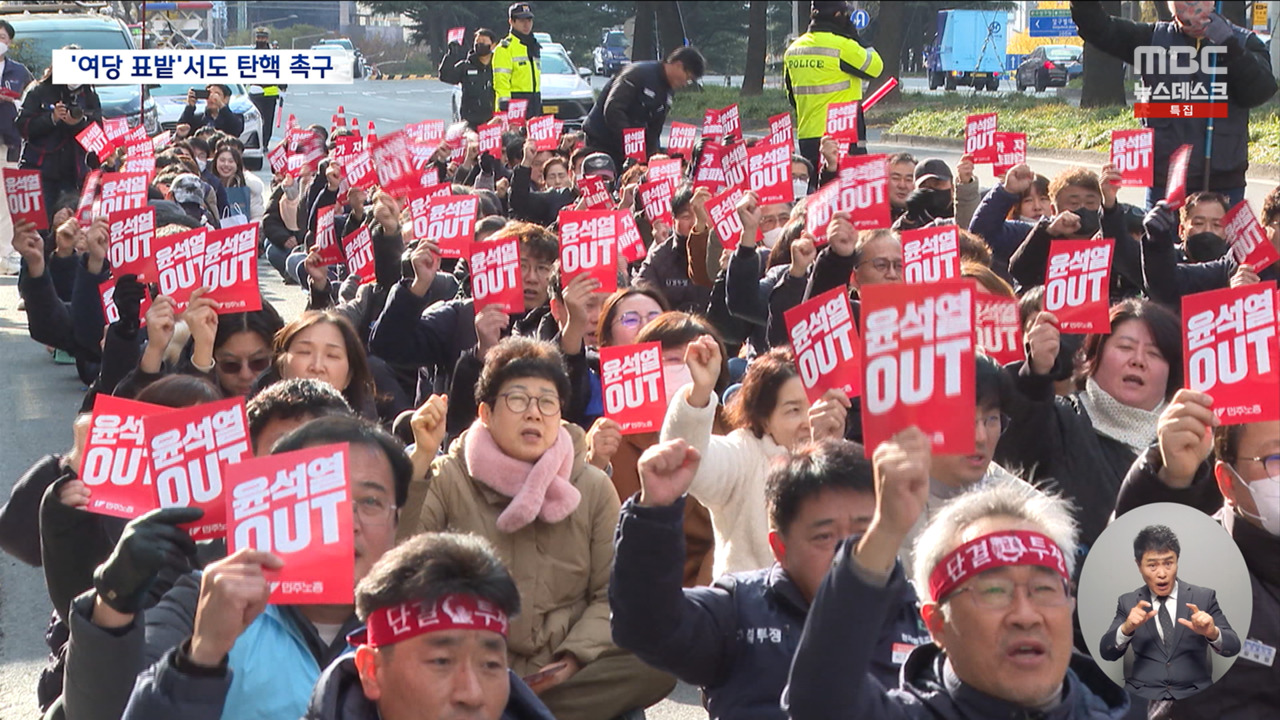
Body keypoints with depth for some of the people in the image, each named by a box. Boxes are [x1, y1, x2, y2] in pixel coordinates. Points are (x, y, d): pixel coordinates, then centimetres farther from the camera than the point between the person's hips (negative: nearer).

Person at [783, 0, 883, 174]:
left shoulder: (793, 50, 9)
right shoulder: (842, 46, -13)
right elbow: (875, 67, -3)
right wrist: (855, 36, 4)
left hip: (806, 135, 7)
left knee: (813, 186, 10)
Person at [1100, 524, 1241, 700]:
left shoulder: (1203, 597, 7)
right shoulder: (1128, 602, 11)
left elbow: (1233, 648, 2)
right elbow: (1106, 653, 4)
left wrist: (1213, 633, -21)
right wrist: (1126, 629, -17)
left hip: (1194, 694, 0)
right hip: (1142, 697, 0)